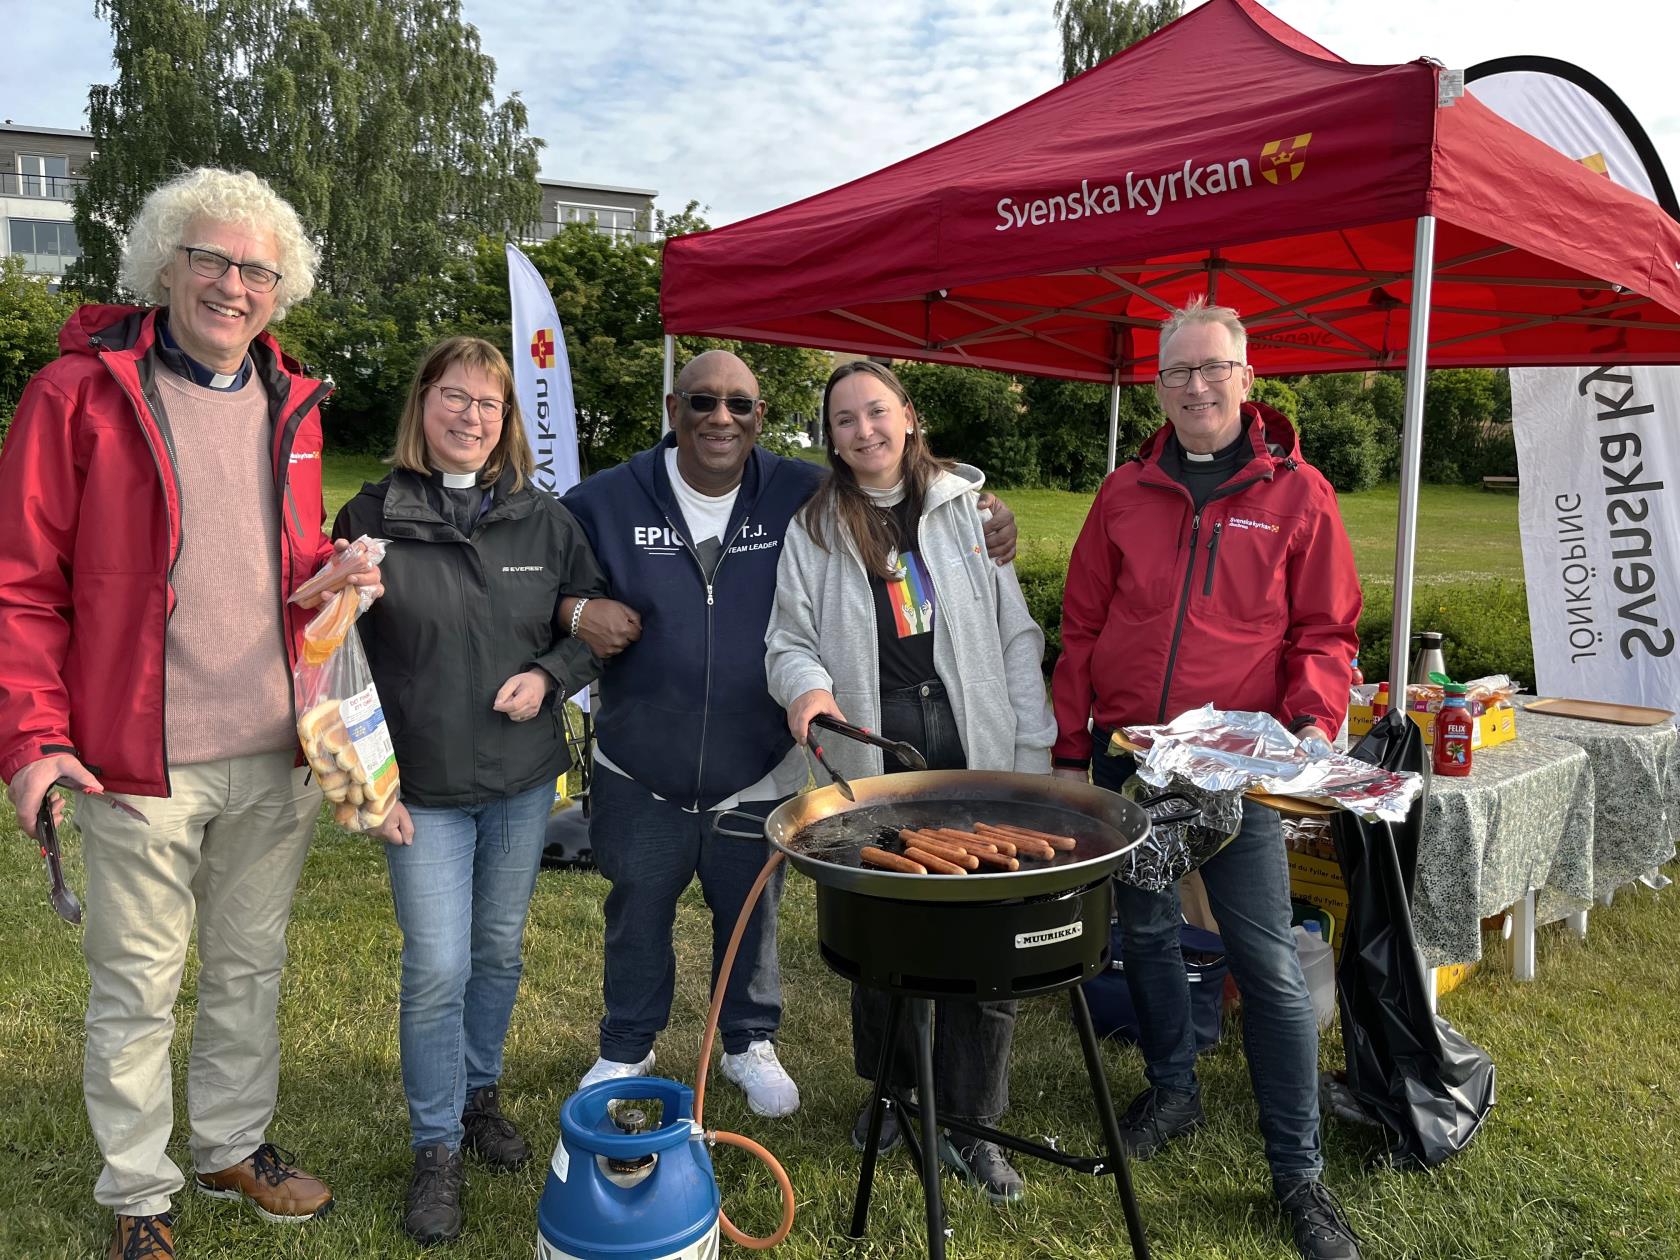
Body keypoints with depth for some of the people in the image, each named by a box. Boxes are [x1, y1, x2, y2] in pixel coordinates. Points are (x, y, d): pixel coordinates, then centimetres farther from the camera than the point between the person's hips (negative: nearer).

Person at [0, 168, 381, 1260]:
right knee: (137, 990, 10)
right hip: (142, 759, -5)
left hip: (277, 757, 5)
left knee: (252, 967, 19)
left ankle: (235, 1145, 39)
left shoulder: (290, 404, 9)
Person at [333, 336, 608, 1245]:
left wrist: (549, 675, -10)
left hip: (524, 779, 3)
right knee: (437, 967, -3)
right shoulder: (370, 519, -6)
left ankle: (479, 1094, 38)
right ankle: (436, 1149, 17)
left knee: (500, 949, 15)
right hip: (424, 791, -3)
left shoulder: (543, 519, 1)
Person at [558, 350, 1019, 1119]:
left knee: (751, 918, 18)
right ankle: (626, 1048, 41)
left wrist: (986, 531, -18)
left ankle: (750, 1041, 43)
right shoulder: (606, 501, -6)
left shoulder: (805, 495, -7)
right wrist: (577, 610, -17)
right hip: (640, 773, 0)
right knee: (638, 915, 18)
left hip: (759, 773, 0)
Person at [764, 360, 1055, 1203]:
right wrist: (807, 683, -17)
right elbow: (789, 637, 7)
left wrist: (1033, 751, 0)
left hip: (974, 743, 0)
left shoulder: (968, 507, 8)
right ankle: (895, 1090, 32)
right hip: (872, 748, 1)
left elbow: (1017, 634, 6)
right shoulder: (813, 528, 8)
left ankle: (969, 1124, 16)